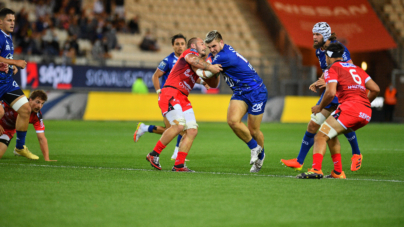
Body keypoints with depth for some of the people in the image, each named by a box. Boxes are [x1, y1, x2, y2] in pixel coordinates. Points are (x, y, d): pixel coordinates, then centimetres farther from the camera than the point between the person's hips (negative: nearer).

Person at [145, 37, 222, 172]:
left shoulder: (200, 66, 27)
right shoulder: (190, 52, 3)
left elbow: (213, 84, 27)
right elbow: (192, 60, -23)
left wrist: (215, 72, 8)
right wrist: (210, 67, -24)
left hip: (183, 99, 9)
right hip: (170, 93, -9)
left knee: (192, 131, -2)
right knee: (178, 125, -25)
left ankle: (179, 165, -4)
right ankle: (154, 154, -13)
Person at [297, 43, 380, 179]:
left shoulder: (332, 69, 5)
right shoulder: (356, 68, 26)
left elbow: (331, 92, -11)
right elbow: (375, 89, 20)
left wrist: (320, 107, 4)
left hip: (349, 107, -8)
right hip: (366, 113, 8)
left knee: (321, 136, -8)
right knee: (331, 135, 24)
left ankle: (316, 169, -28)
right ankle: (338, 172, 19)